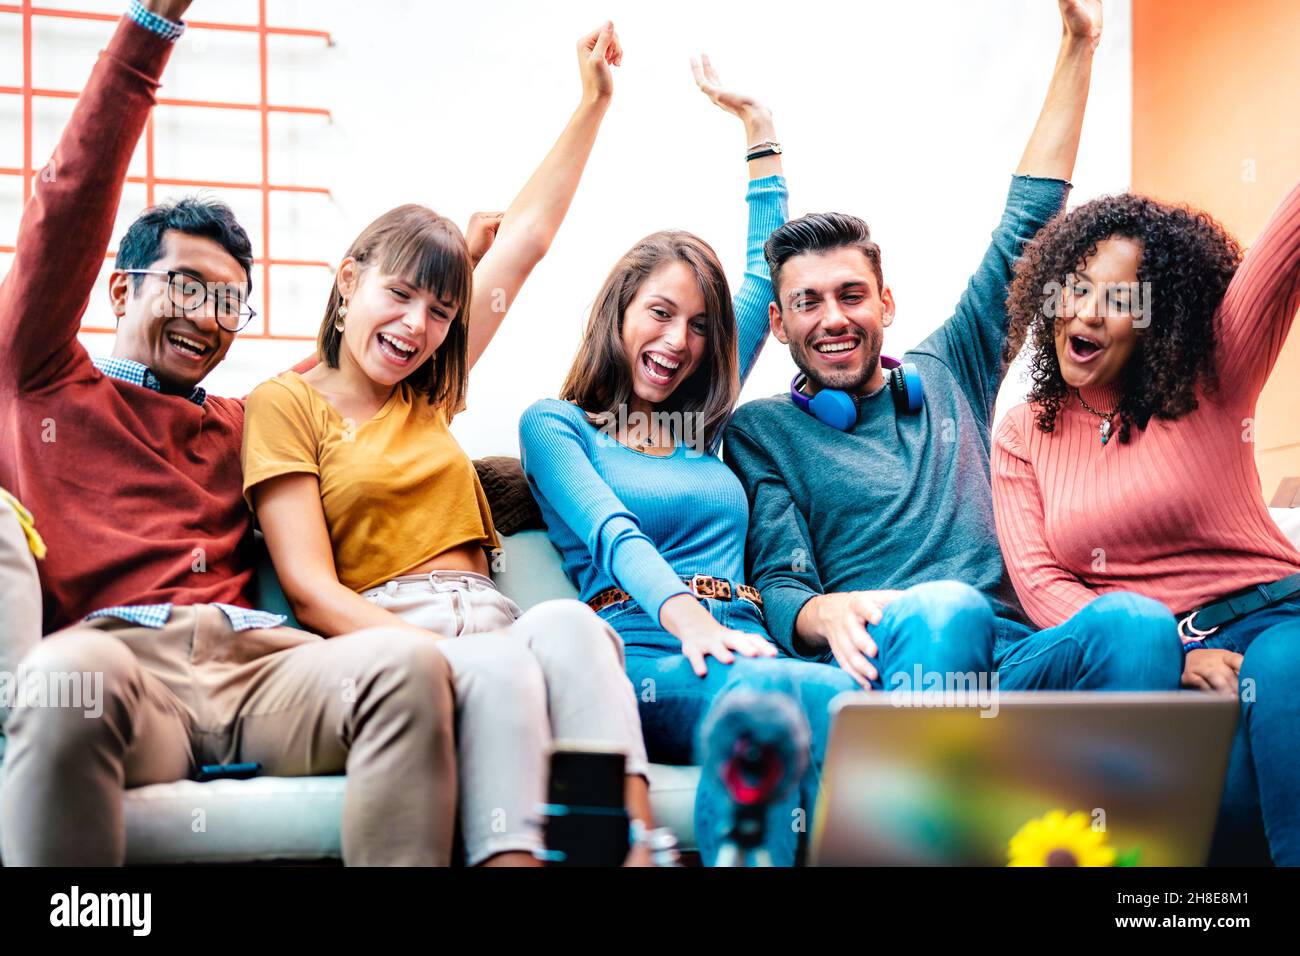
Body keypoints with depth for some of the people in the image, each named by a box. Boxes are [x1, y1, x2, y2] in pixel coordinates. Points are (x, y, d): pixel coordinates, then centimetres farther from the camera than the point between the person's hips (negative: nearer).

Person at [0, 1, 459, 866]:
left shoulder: (240, 425, 34)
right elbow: (71, 208, 15)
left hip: (260, 663, 4)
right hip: (120, 654, -3)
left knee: (409, 661, -29)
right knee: (69, 671, -40)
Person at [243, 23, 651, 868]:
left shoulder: (427, 394, 24)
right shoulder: (287, 403, 7)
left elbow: (525, 240, 29)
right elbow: (311, 588, -4)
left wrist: (594, 102, 30)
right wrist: (428, 655, -21)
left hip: (489, 618, 5)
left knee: (568, 622, -32)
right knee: (501, 670, -38)